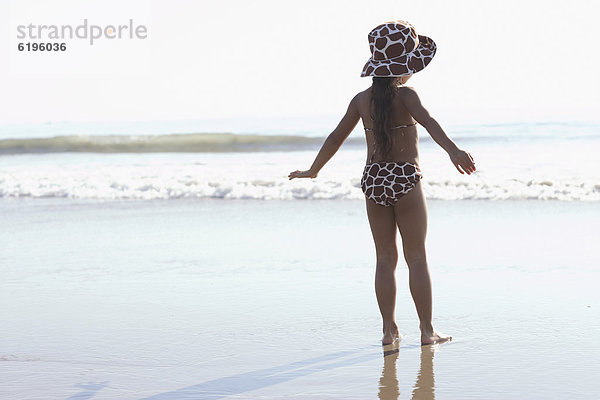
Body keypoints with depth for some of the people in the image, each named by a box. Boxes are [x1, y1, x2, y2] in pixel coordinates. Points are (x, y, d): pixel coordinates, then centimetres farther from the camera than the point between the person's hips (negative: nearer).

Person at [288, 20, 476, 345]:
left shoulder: (362, 100, 5)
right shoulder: (405, 96, -10)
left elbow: (336, 137, 11)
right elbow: (427, 121, -28)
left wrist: (313, 171, 23)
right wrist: (453, 151, -41)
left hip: (373, 181, 4)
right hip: (405, 179, -4)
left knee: (385, 258, 10)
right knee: (417, 258, 3)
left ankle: (389, 330, 10)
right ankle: (427, 330, 6)